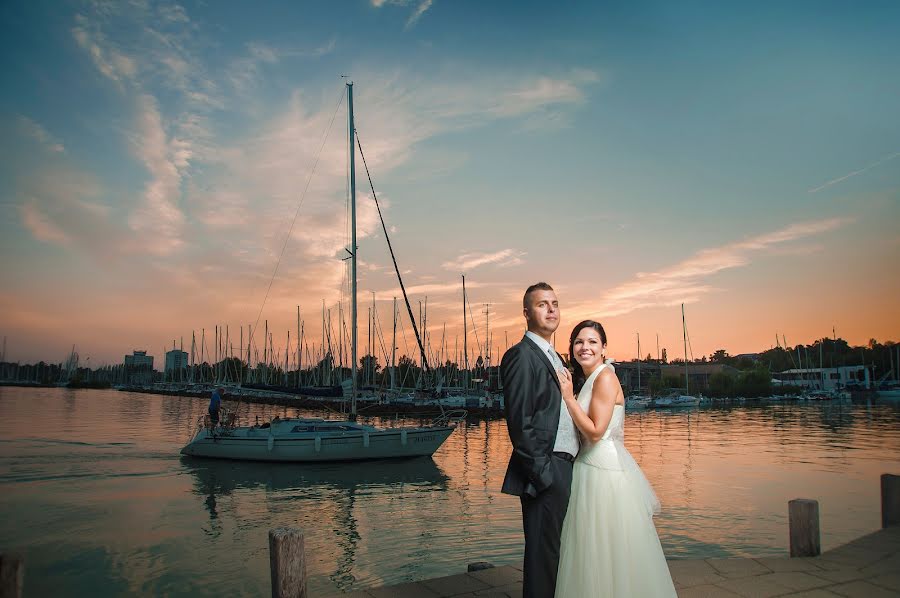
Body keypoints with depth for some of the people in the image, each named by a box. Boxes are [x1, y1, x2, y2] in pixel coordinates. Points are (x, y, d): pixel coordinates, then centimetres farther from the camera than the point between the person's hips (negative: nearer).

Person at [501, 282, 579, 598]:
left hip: (564, 468, 9)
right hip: (544, 471, -9)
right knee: (543, 553, -1)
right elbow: (520, 422, -18)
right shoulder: (521, 355, -12)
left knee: (557, 551, 18)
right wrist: (542, 474, -19)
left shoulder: (555, 358, 18)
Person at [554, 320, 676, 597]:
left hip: (605, 471, -9)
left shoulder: (605, 377, -15)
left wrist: (568, 397, -17)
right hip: (590, 467, 9)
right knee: (593, 550, 16)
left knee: (609, 550, 2)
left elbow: (595, 431, -20)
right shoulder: (585, 379, 13)